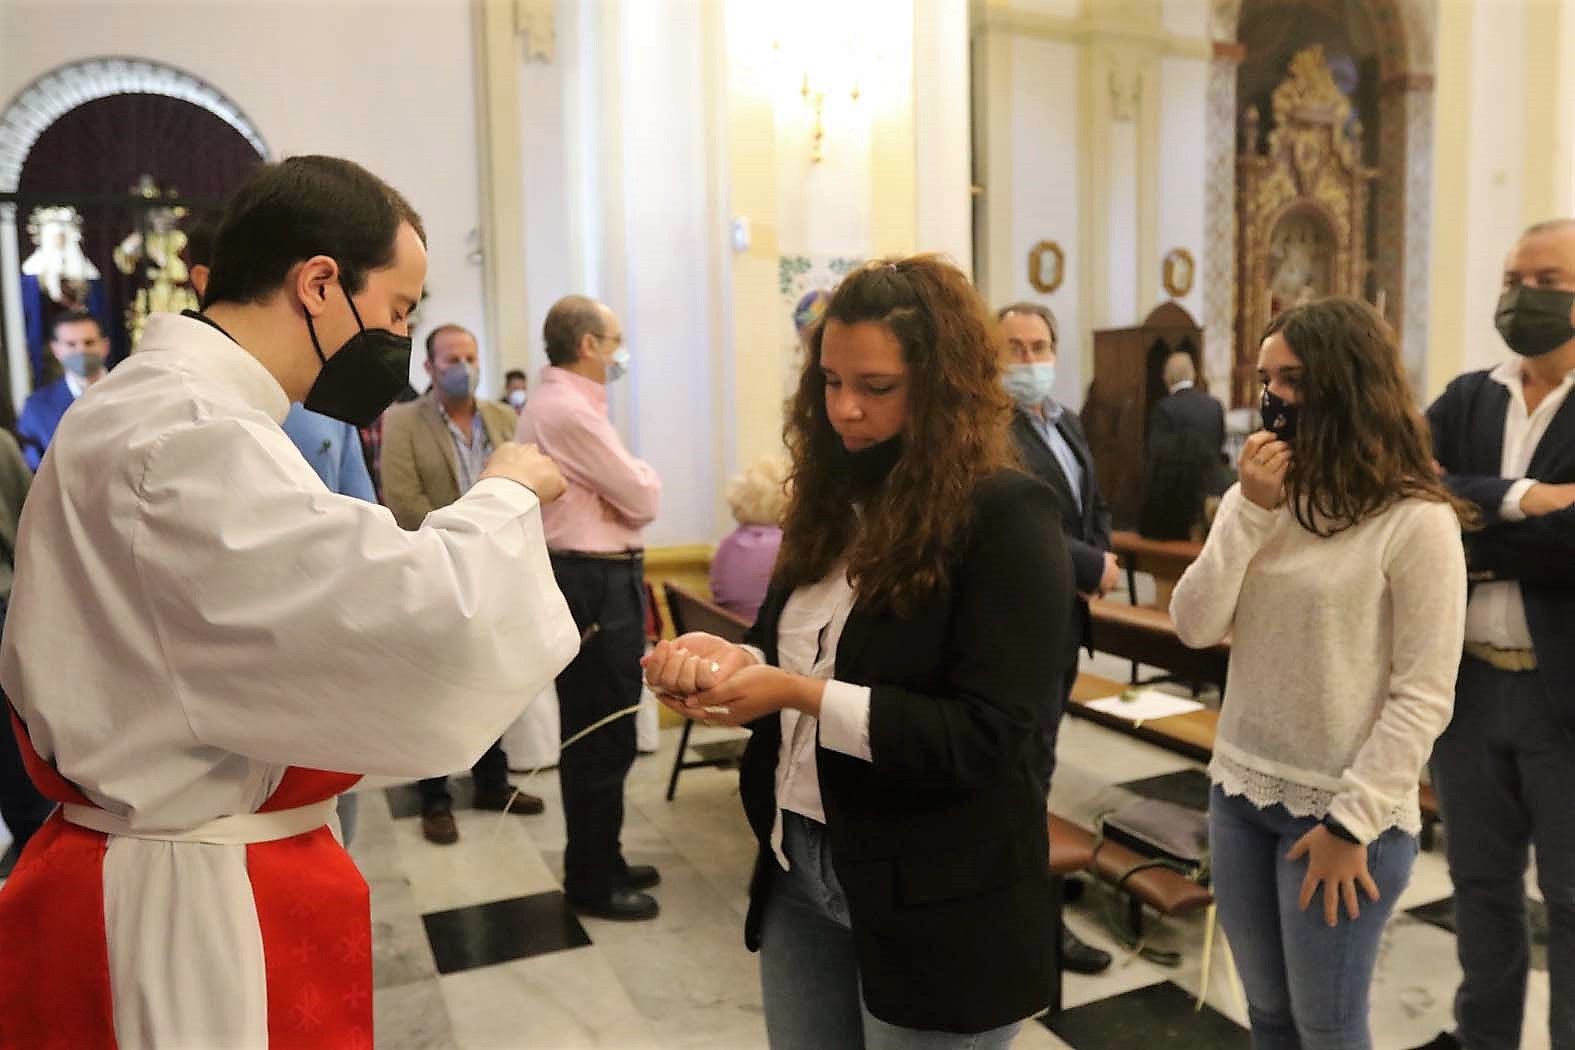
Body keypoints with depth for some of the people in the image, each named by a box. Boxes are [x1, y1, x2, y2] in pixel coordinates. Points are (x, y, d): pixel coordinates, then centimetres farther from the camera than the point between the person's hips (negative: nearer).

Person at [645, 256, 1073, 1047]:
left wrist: (802, 695, -26)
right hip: (800, 870, 7)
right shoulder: (837, 498, 4)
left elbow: (983, 738, -20)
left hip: (933, 901, -6)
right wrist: (731, 660, -10)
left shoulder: (1005, 515, -16)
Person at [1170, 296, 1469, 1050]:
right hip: (1240, 791, 6)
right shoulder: (1256, 498, 4)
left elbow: (1423, 695, -14)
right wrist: (1250, 511, -13)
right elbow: (1195, 628, -4)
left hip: (1344, 813, -5)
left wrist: (1350, 824, -14)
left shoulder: (1417, 521, -13)